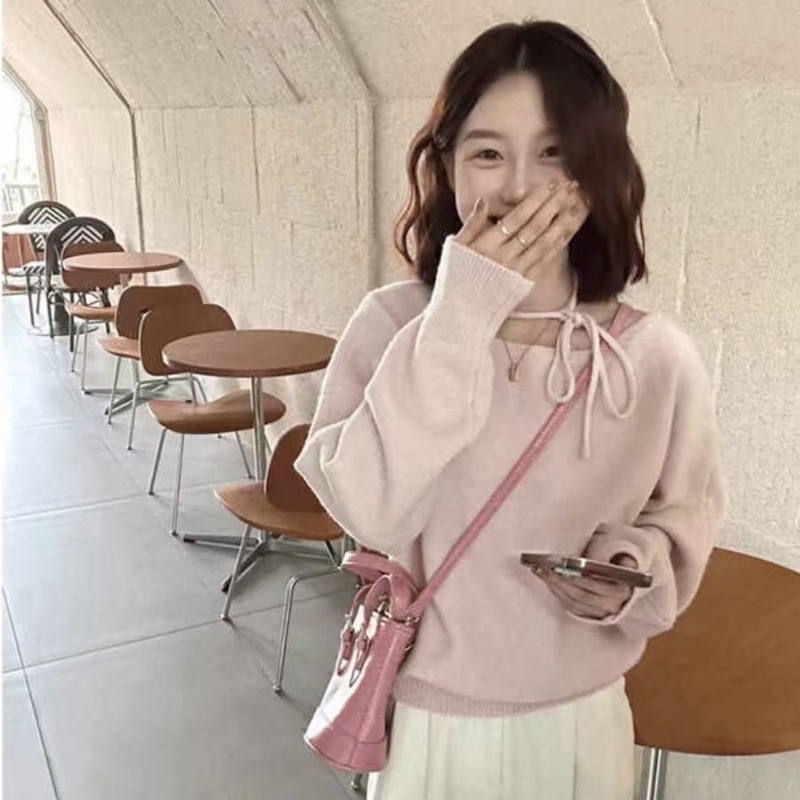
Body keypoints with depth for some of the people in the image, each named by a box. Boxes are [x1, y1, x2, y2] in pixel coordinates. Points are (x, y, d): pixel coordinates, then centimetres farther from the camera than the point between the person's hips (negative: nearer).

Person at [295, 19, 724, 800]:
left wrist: (635, 571, -19)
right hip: (425, 719, 0)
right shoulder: (392, 322, -15)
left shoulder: (658, 355, -12)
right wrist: (460, 316, -29)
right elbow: (369, 512, -26)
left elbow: (685, 514, 2)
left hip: (582, 721, 1)